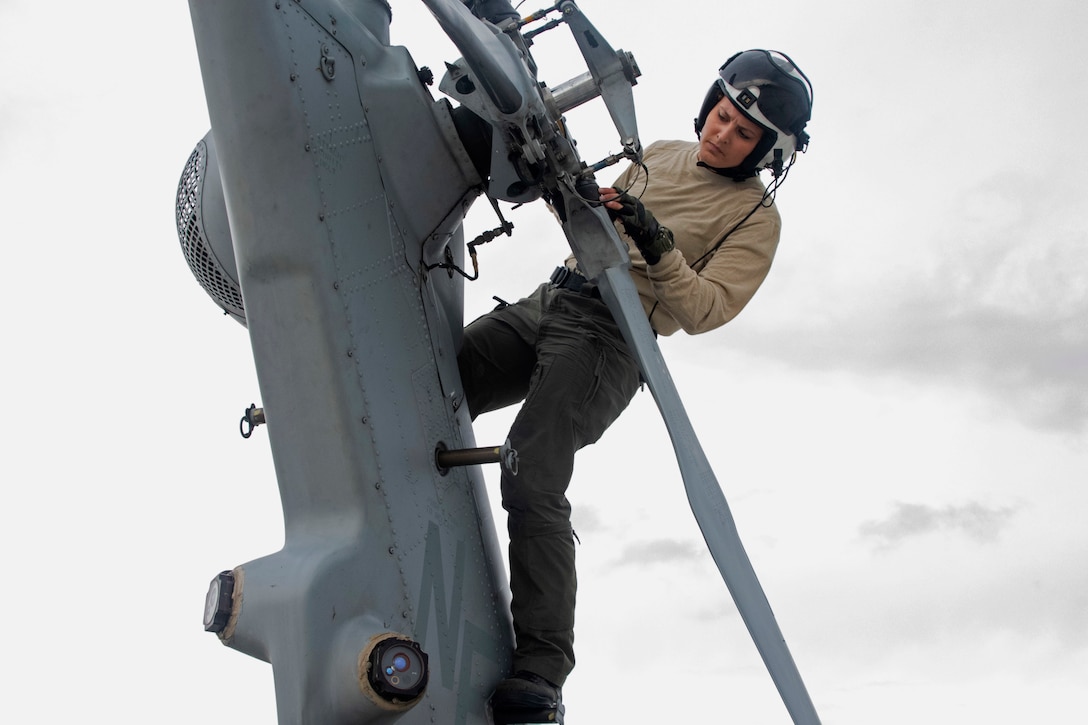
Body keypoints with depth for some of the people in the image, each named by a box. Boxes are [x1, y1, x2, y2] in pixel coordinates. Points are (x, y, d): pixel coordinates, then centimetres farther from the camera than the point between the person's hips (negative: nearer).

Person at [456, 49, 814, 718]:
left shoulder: (757, 218, 0)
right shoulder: (663, 155, 19)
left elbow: (704, 311, -12)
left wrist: (660, 249, -26)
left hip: (607, 339, -7)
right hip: (548, 300, 7)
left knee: (531, 485, -23)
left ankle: (543, 668, -21)